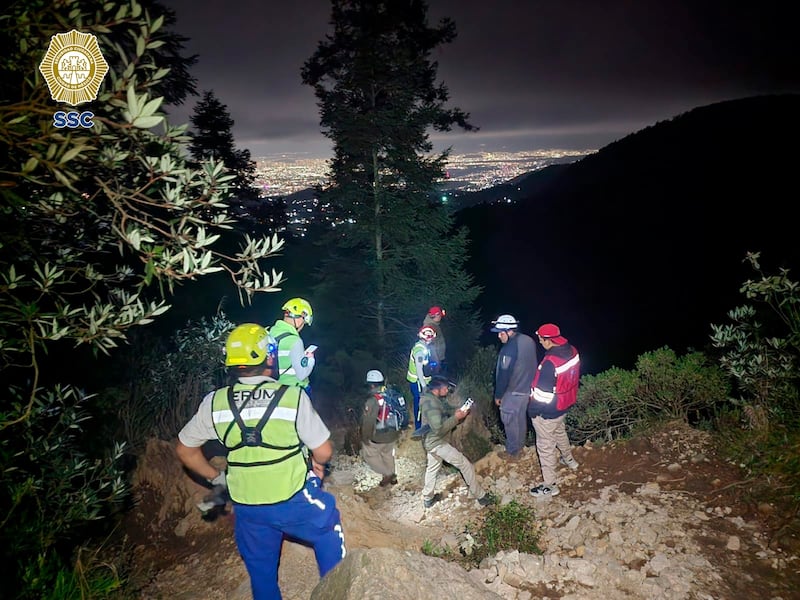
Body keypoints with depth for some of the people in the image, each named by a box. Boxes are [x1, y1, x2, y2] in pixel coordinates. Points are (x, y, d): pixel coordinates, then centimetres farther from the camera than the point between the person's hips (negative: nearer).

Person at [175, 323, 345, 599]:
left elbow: (185, 450, 6)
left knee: (261, 572, 24)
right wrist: (317, 464, 12)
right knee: (328, 532, 27)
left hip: (246, 507, 3)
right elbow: (324, 451, -10)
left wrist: (217, 478, 18)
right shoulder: (293, 396, -17)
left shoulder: (214, 402, -7)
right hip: (294, 501, -3)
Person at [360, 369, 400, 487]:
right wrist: (397, 429, 20)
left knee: (368, 454, 15)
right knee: (388, 454, 26)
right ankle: (392, 477, 40)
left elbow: (368, 421, -22)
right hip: (392, 433, 7)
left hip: (378, 437, -6)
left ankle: (387, 474, 12)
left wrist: (365, 438, -8)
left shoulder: (373, 400, -25)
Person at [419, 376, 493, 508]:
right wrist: (456, 418, -25)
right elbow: (439, 429, -32)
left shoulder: (433, 398, 1)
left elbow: (444, 414, 12)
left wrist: (457, 413, -6)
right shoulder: (431, 404, -29)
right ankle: (480, 496, 12)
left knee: (433, 467, 25)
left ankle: (428, 498, 40)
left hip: (431, 442, 10)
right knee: (465, 465, 0)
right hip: (437, 443, -10)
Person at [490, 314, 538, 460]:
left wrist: (498, 395, -11)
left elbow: (504, 374, -23)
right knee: (521, 418, 24)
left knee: (510, 422, 9)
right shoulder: (529, 341, -2)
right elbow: (533, 364, 10)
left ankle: (512, 453, 23)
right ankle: (520, 446, 41)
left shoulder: (509, 348, -29)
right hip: (528, 388, 8)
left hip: (513, 392, -8)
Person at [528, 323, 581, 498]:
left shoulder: (550, 363, -35)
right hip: (564, 406, 9)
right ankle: (569, 460, 58)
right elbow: (572, 378, 6)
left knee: (546, 446, 8)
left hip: (547, 412, -8)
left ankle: (549, 486, 21)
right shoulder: (572, 351, -9)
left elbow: (542, 393, -27)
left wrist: (532, 410, -12)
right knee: (560, 433, 34)